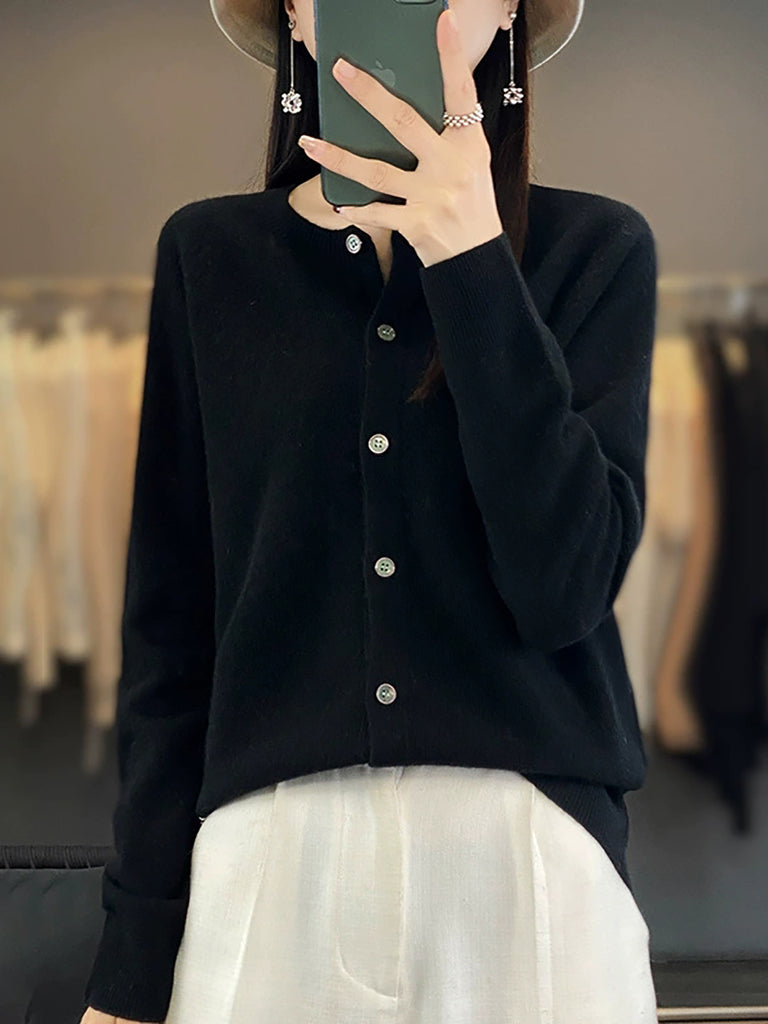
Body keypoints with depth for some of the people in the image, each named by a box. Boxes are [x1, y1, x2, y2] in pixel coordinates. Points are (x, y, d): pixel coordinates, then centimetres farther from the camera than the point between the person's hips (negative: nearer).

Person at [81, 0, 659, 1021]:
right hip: (269, 858, 1)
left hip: (535, 858, 0)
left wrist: (470, 256, -16)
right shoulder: (211, 256, 3)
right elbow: (170, 621, 3)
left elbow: (565, 588, -11)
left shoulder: (597, 249, 0)